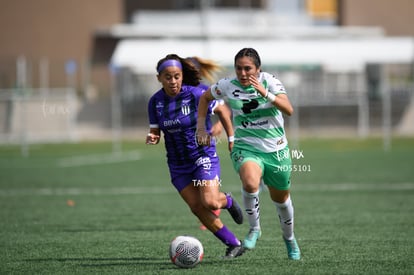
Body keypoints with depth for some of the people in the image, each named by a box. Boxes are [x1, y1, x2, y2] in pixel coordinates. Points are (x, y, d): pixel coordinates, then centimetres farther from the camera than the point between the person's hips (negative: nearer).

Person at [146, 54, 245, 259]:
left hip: (204, 155, -4)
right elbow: (155, 132, 5)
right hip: (178, 164, 4)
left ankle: (227, 201, 19)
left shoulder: (196, 94, -16)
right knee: (197, 208, -3)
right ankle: (234, 244, 9)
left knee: (210, 202, -20)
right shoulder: (155, 102, -4)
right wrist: (152, 138, -18)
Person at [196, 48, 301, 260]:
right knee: (250, 182, -33)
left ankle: (289, 237, 45)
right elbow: (205, 98, 14)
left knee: (281, 198, 16)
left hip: (276, 150, 1)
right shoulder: (228, 86, -6)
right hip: (245, 147, 0)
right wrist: (201, 127, 5)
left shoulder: (270, 82, -11)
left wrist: (265, 93, -37)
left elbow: (289, 110, -25)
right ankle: (254, 228, -10)